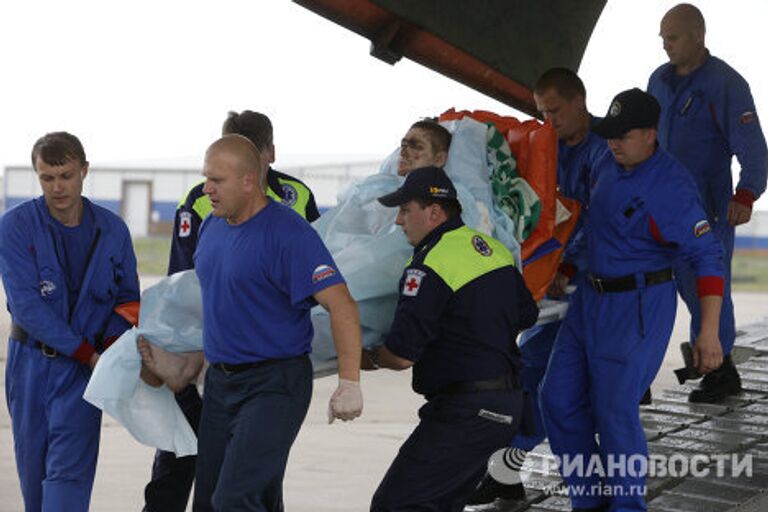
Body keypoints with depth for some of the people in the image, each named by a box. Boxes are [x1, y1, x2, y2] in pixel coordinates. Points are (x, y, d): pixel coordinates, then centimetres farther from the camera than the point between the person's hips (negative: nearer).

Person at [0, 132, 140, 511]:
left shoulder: (112, 230, -2)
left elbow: (127, 297, 8)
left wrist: (112, 349, -12)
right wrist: (87, 353, -17)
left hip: (85, 366, 0)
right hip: (31, 362, 0)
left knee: (69, 469, -11)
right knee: (32, 466, 11)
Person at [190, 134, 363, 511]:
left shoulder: (288, 233, -17)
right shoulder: (211, 226, 8)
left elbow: (340, 304, -21)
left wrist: (349, 384, -25)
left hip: (273, 384, -8)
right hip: (220, 380, 8)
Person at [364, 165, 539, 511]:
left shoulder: (429, 267, -16)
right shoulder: (493, 249, 11)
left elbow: (401, 355, -18)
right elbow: (526, 318, 23)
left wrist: (370, 360, 3)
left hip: (465, 412, -10)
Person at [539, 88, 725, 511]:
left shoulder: (670, 187, -20)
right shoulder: (607, 165, 3)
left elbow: (707, 256, -23)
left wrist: (708, 331, -29)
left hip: (640, 306, -8)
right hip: (591, 298, 8)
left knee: (615, 409, -8)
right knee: (559, 399, 7)